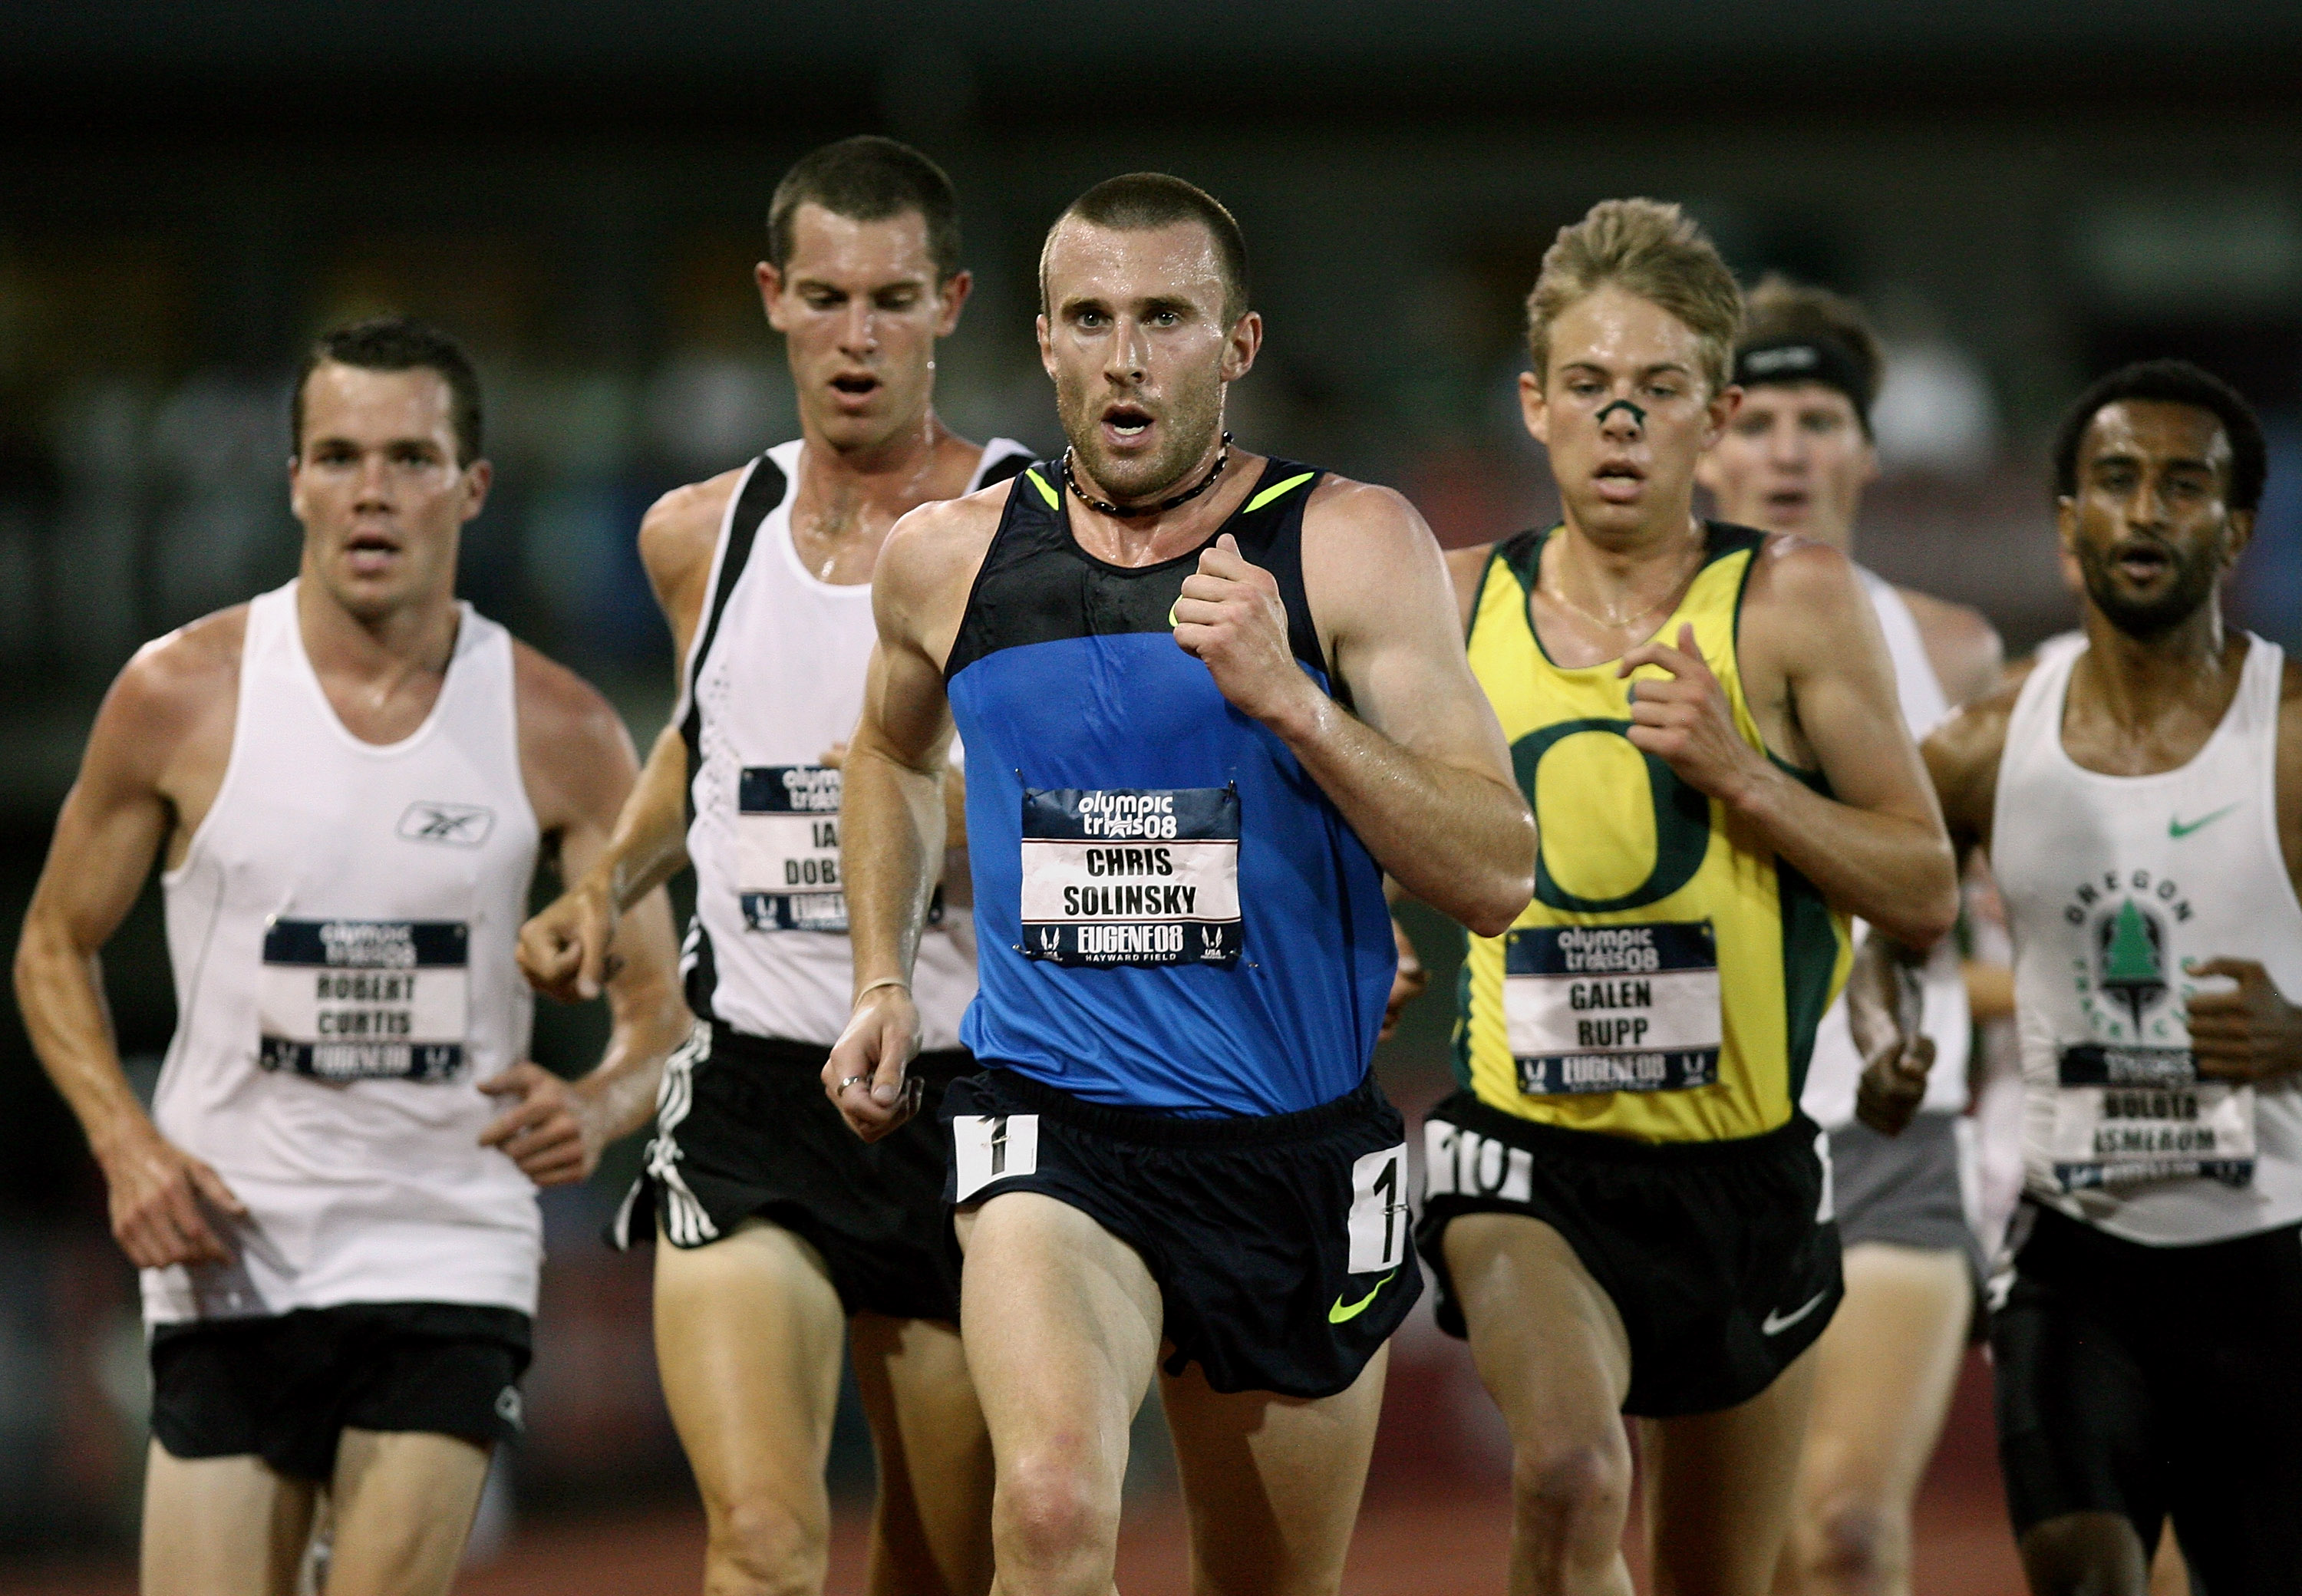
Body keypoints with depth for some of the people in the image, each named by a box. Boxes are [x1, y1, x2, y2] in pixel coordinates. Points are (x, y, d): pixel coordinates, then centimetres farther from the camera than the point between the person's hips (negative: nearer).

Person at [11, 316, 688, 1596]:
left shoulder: (560, 733, -2)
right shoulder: (181, 698, -3)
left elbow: (659, 1011, 3)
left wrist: (596, 1109, -20)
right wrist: (127, 1147, -7)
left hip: (448, 1260, 0)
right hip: (228, 1259, 0)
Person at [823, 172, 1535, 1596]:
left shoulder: (1351, 547, -6)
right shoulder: (951, 559, 2)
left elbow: (1497, 877, -13)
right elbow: (894, 754, 27)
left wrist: (1285, 697, -24)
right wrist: (884, 981, 15)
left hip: (1295, 1152, 1)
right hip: (1055, 1136, -1)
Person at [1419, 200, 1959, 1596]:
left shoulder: (1793, 603, -3)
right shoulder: (1458, 605, 3)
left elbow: (1929, 892, -4)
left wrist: (1738, 774, -15)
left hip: (1746, 1167, 1)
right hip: (1528, 1165, -1)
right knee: (1570, 1475, -30)